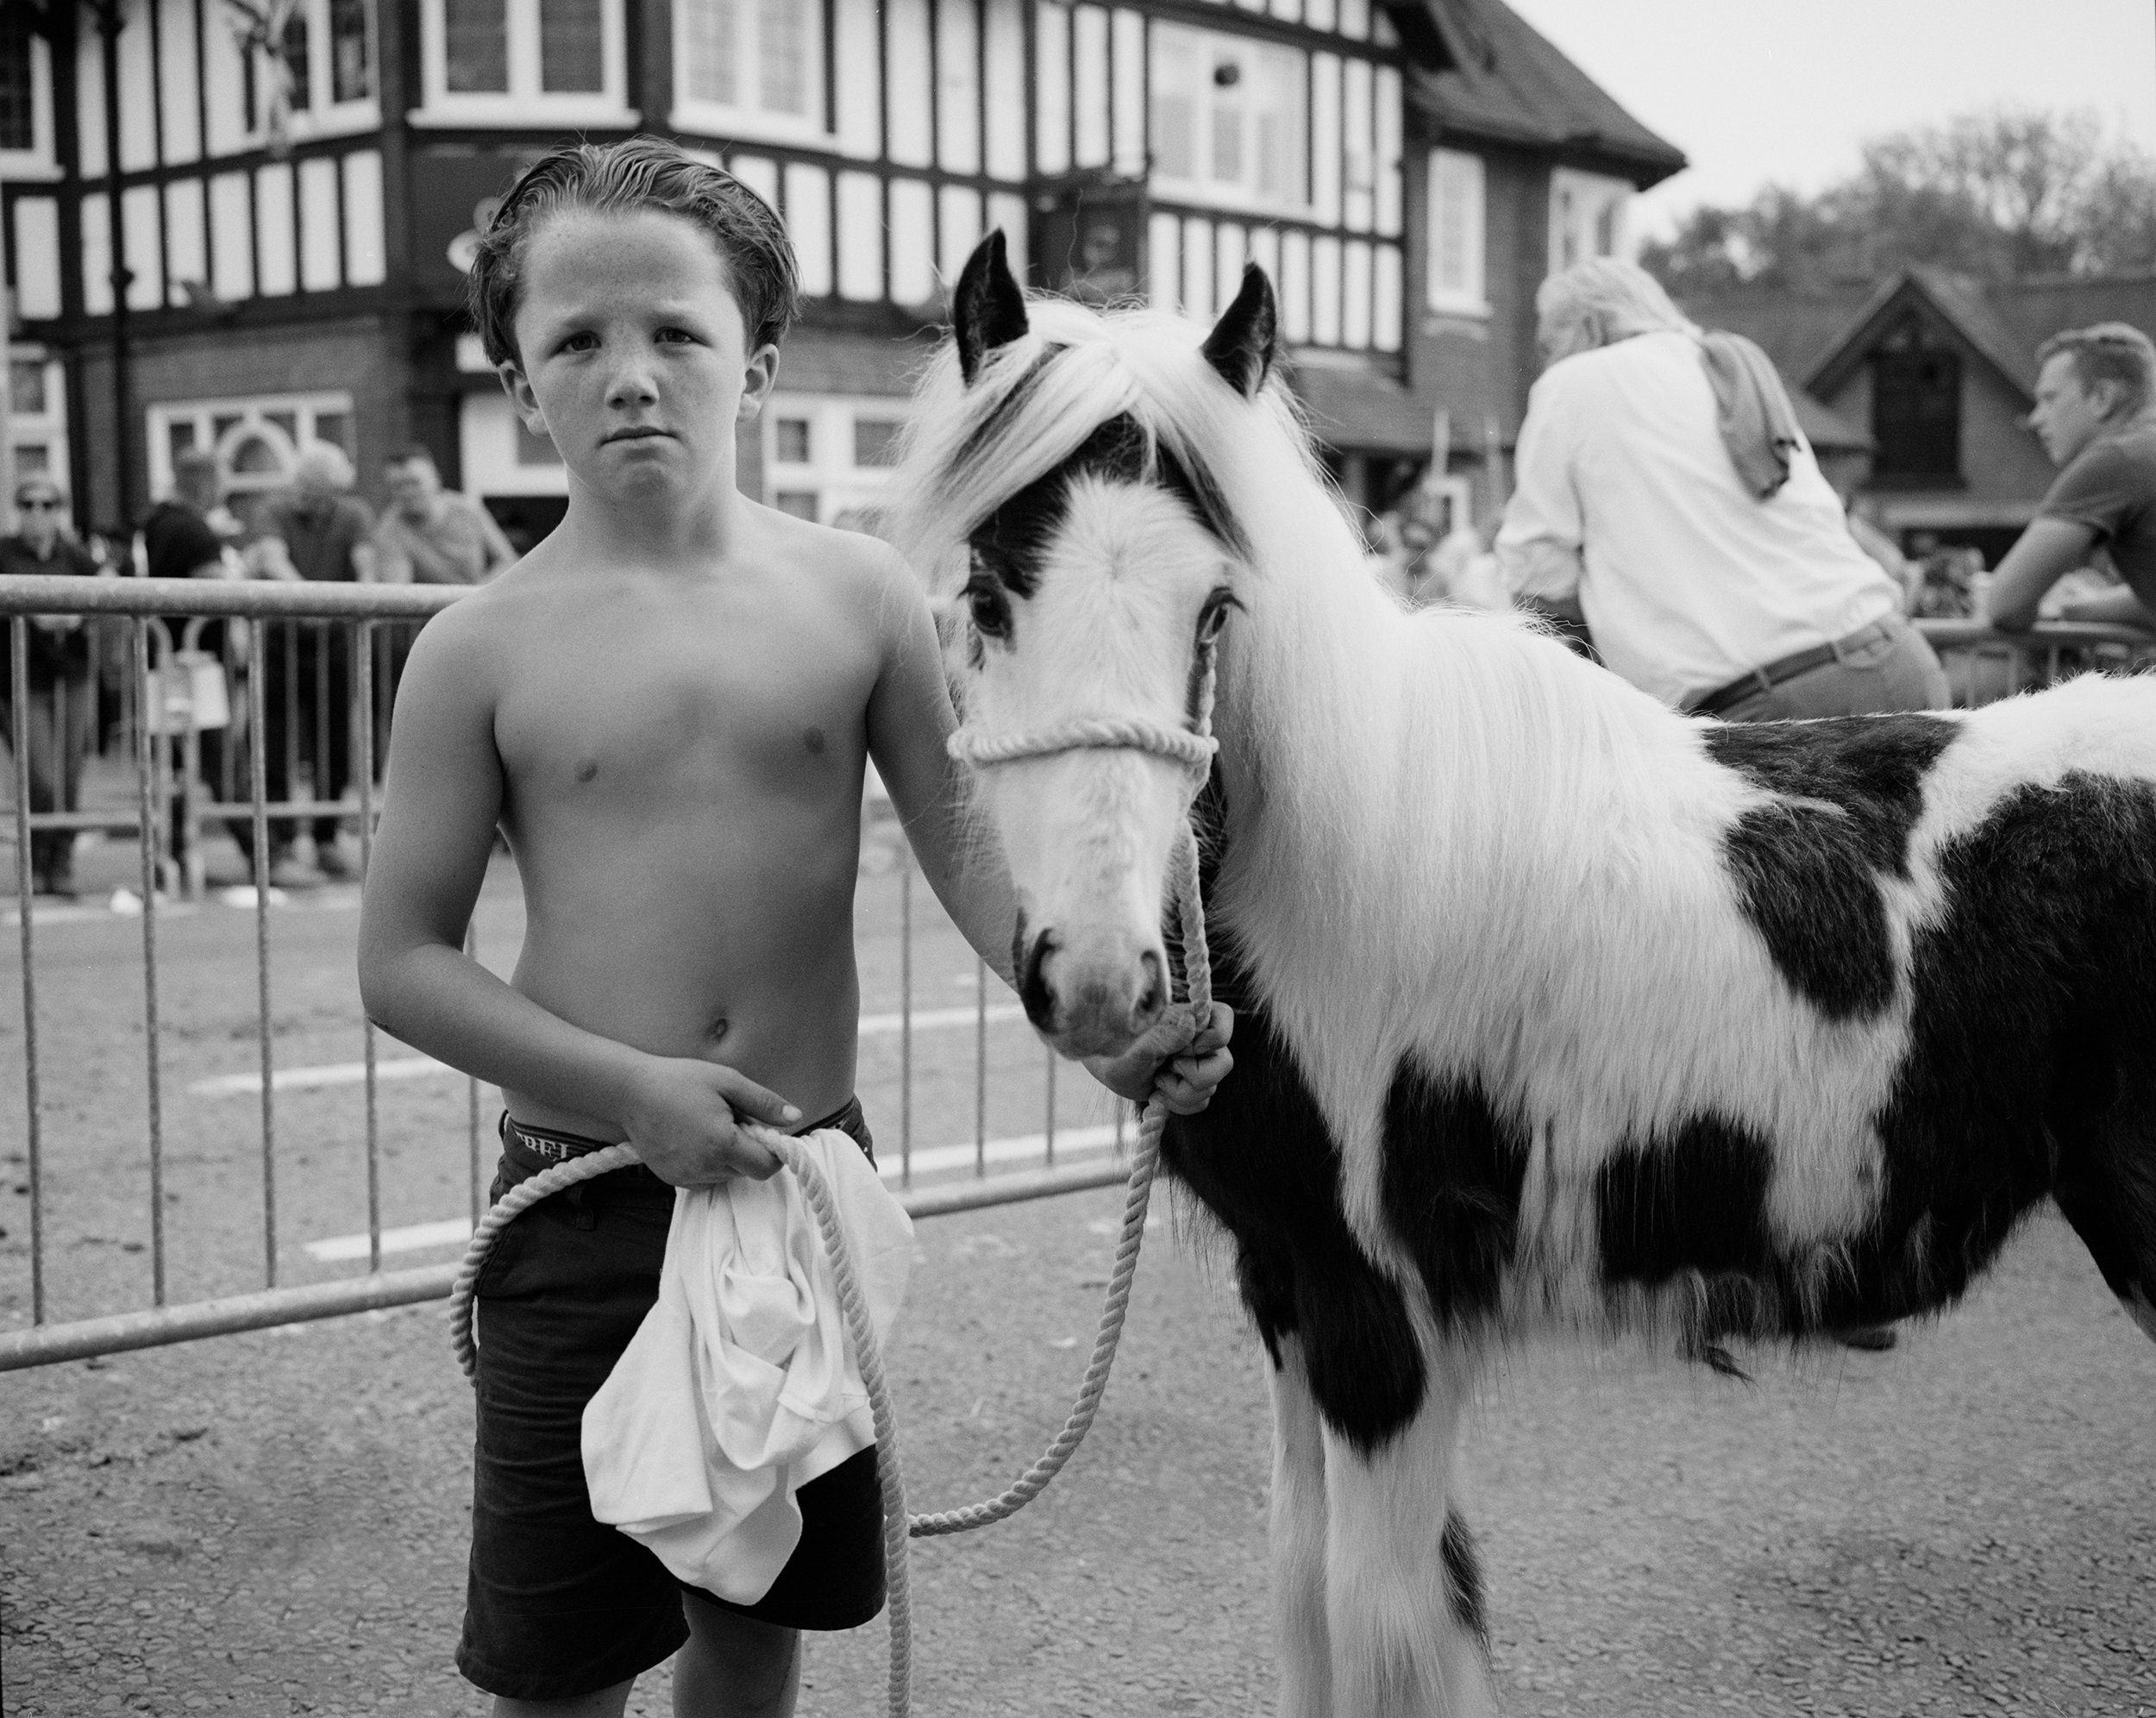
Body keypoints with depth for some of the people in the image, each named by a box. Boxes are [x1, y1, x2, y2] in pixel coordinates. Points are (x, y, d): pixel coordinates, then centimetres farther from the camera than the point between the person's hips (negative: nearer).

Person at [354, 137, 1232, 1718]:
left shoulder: (859, 596, -1)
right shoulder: (485, 648, -5)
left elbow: (967, 845, -4)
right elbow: (401, 960, -3)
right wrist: (629, 1086, -16)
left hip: (811, 1174, 2)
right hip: (589, 1197, -2)